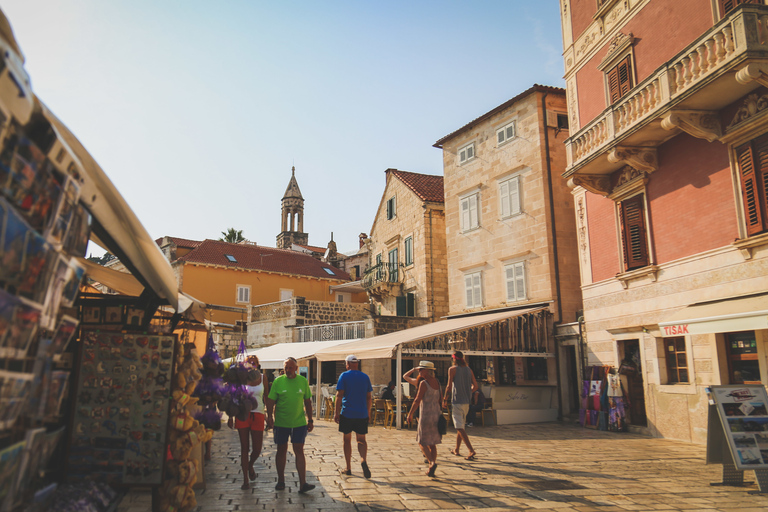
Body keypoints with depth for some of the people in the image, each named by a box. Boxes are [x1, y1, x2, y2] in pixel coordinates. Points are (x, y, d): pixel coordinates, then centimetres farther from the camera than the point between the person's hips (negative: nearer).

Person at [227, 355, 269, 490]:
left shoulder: (262, 378, 3)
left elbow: (267, 398, 8)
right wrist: (230, 417, 3)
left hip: (258, 414, 1)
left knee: (257, 449, 1)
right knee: (244, 447, 3)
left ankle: (250, 465, 35)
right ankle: (245, 479, 14)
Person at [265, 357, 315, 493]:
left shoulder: (303, 381, 2)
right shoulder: (278, 381, -1)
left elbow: (307, 401, 9)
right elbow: (271, 400, -1)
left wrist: (310, 420, 9)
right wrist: (269, 416, -14)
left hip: (299, 422, 0)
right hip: (281, 423, 0)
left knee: (299, 451, -3)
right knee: (281, 450, 11)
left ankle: (303, 483, -4)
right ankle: (281, 481, 26)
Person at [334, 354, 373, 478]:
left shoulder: (344, 376, -4)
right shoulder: (365, 377, 7)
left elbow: (339, 395, -9)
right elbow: (369, 397, 9)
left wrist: (336, 413, -4)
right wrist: (368, 412, 18)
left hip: (347, 413, -2)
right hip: (362, 414, 2)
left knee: (347, 440, 10)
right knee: (361, 439, 9)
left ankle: (348, 468, 15)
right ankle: (363, 460, -18)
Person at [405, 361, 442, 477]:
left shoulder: (423, 383, -14)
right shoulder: (437, 383, 8)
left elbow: (417, 400, -14)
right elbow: (439, 400, 14)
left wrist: (410, 413, -6)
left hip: (426, 415, -7)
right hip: (436, 415, 7)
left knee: (422, 442, 4)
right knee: (432, 443, 13)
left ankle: (432, 462, -14)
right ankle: (431, 470, 14)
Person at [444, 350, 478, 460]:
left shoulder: (452, 369, -7)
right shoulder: (468, 369, 9)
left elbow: (449, 386, -11)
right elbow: (475, 386, 10)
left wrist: (445, 400, -2)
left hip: (457, 401, -7)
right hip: (466, 402, 7)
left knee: (459, 427, -8)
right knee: (460, 426, 18)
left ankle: (471, 450, -19)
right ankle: (456, 450, 27)